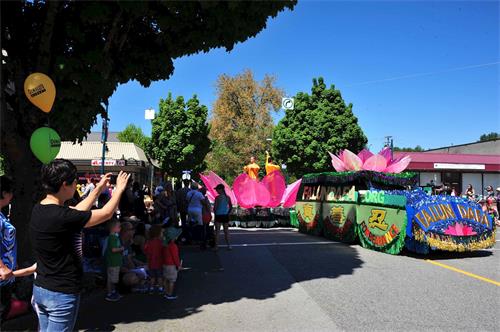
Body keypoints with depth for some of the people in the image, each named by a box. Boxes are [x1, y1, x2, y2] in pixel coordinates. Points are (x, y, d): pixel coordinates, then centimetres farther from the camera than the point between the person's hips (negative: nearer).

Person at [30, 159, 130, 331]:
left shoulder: (38, 210, -1)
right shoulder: (60, 216, -27)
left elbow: (76, 212, 13)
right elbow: (106, 213, -16)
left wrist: (98, 189, 19)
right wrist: (119, 188, 0)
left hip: (40, 288, 8)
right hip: (62, 293, -8)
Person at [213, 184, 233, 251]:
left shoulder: (217, 197, -13)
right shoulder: (228, 197, 3)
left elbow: (215, 207, -12)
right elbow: (231, 206, 8)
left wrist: (215, 213, 5)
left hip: (218, 215, -5)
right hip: (225, 215, 5)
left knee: (217, 231, 1)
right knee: (226, 231, 12)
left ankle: (216, 246, 0)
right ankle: (228, 245, 14)